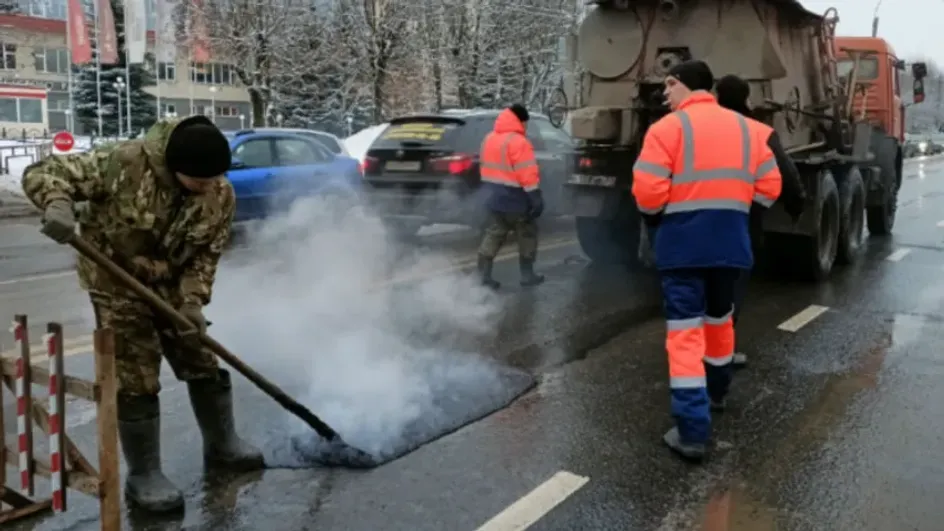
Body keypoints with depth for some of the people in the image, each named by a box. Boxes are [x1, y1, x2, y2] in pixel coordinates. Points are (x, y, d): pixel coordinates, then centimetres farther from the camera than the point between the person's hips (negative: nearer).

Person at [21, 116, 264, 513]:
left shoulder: (221, 195, -14)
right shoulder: (124, 163, -27)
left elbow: (206, 253, -6)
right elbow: (42, 173, -22)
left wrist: (193, 300, -21)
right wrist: (58, 204, -44)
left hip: (171, 288, 5)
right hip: (117, 285, -5)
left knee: (204, 366, 12)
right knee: (136, 381, -4)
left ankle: (221, 445, 33)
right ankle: (143, 476, 11)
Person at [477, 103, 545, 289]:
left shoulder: (488, 139, 10)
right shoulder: (518, 142, -18)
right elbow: (528, 175, -22)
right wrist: (536, 199, -20)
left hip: (494, 198, 7)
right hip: (515, 201, -7)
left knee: (493, 235, 11)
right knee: (527, 235, 8)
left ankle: (484, 275, 7)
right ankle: (527, 274, 15)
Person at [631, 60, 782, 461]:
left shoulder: (668, 128, -7)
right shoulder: (748, 128, 9)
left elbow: (648, 193, -14)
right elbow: (769, 188, 7)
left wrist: (656, 217, 7)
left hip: (682, 242, -5)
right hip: (730, 241, 5)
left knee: (685, 331, -4)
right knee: (719, 318, 25)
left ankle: (693, 431, -8)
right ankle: (717, 389, 45)